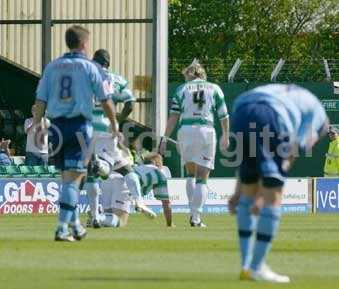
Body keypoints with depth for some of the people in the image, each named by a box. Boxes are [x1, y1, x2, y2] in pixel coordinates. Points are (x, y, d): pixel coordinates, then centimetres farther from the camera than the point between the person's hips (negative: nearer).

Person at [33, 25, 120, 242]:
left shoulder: (52, 67, 9)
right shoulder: (89, 67, -2)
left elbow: (41, 100, 4)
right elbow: (105, 100, 0)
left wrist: (37, 125, 7)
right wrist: (114, 126, 11)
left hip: (57, 125, 4)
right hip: (80, 125, -4)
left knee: (67, 176, 16)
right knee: (73, 177, -6)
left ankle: (75, 224, 22)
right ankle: (63, 227, -14)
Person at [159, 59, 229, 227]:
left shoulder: (182, 89, 12)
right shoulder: (214, 89, 13)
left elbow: (173, 116, 2)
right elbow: (223, 116, 13)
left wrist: (165, 139, 0)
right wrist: (225, 136, 27)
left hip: (186, 131, 1)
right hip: (207, 131, -1)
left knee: (191, 173, 20)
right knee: (202, 178, 2)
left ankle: (193, 212, 12)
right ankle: (196, 218, -7)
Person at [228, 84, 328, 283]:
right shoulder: (317, 112, 23)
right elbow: (289, 155, 9)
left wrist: (239, 191, 31)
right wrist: (263, 197, 6)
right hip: (270, 119, -6)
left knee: (249, 190, 19)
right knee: (273, 196, 3)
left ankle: (246, 266, 19)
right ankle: (257, 267, 3)